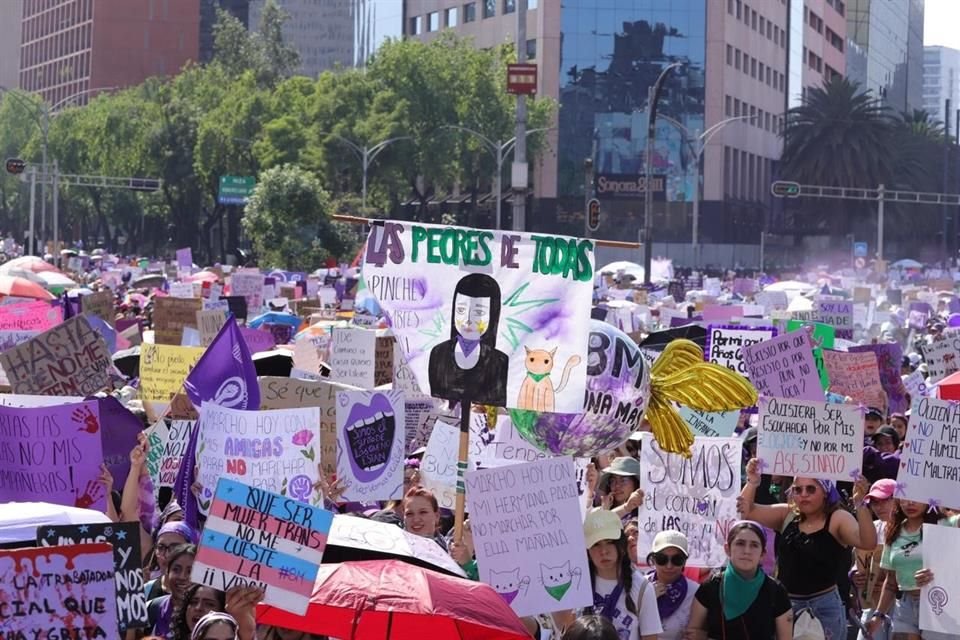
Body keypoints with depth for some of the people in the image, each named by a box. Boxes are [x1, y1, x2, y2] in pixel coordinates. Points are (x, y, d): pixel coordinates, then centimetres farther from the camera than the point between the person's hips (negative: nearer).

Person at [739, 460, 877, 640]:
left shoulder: (837, 519, -6)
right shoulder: (787, 515, 7)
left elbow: (868, 543, -21)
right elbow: (747, 511, 5)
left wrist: (860, 504, -35)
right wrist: (752, 483, -12)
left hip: (823, 607, -4)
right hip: (784, 604, 4)